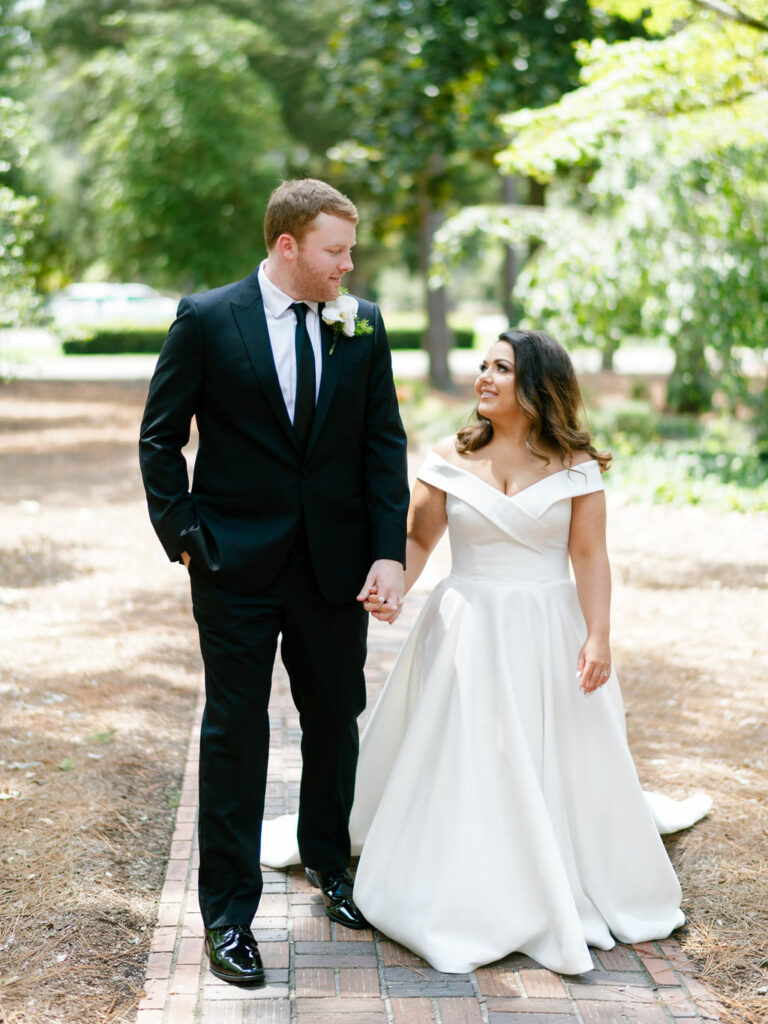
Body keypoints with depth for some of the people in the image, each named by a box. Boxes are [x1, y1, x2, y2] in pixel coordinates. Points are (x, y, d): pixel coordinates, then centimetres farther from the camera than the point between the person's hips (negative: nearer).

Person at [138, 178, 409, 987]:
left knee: (336, 718, 15)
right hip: (236, 564, -3)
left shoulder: (362, 326, 3)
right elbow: (159, 438, -1)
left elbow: (384, 442, 3)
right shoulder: (206, 320, -6)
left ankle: (328, 861, 39)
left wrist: (389, 551, -5)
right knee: (236, 733, 3)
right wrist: (184, 538, -7)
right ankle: (227, 911, 14)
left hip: (336, 563, 3)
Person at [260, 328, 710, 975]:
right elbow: (419, 537, 0)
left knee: (561, 766, 7)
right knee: (466, 768, 1)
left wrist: (598, 635, -12)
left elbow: (590, 555, -4)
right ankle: (467, 902, 16)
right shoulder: (452, 459, 1)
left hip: (551, 636, 0)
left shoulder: (576, 465, -1)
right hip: (469, 632, 0)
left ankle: (571, 899, 27)